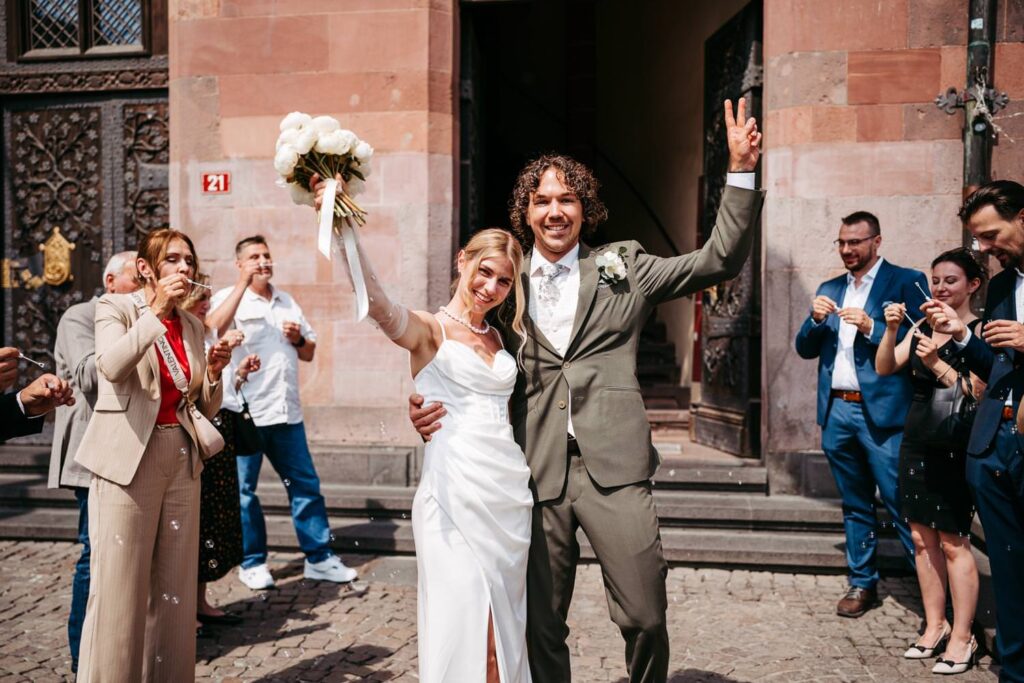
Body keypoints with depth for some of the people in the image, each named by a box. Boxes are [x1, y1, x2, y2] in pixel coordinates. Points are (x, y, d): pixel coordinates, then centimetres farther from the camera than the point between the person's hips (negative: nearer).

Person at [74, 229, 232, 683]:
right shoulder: (115, 307, -1)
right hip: (128, 462, -5)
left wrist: (213, 372, -3)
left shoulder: (193, 326, 12)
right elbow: (112, 366, -23)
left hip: (181, 462, 5)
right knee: (120, 589, -3)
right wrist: (157, 310, -24)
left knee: (175, 588, 10)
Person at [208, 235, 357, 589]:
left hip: (286, 412, 5)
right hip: (243, 413, -5)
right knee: (243, 490, 5)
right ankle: (252, 562, 20)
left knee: (306, 484, 7)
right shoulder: (229, 298, -1)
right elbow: (214, 328, -24)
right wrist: (243, 283, -22)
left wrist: (299, 339, -1)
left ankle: (319, 557, 17)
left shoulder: (287, 302, 17)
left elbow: (309, 352, 21)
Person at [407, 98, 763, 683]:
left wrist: (741, 171, -5)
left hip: (613, 467, -1)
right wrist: (432, 406, -7)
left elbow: (721, 261, 4)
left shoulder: (622, 268, 8)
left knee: (645, 617, 0)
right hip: (537, 474, 2)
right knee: (541, 625, 11)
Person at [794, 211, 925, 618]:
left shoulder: (906, 282, 0)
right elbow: (805, 349, 13)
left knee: (901, 505, -6)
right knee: (855, 505, 13)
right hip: (836, 412, 5)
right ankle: (862, 583, 23)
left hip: (882, 412, -5)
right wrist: (816, 320, -5)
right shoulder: (829, 290, 15)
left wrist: (871, 328, -19)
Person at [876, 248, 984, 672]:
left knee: (953, 542, -2)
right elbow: (884, 368, 2)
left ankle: (961, 637, 9)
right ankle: (935, 625, 20)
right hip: (916, 443, 6)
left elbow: (978, 392, -13)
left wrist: (937, 364, -25)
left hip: (955, 447, -6)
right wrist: (891, 329, -11)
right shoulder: (922, 328, 12)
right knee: (922, 539, 9)